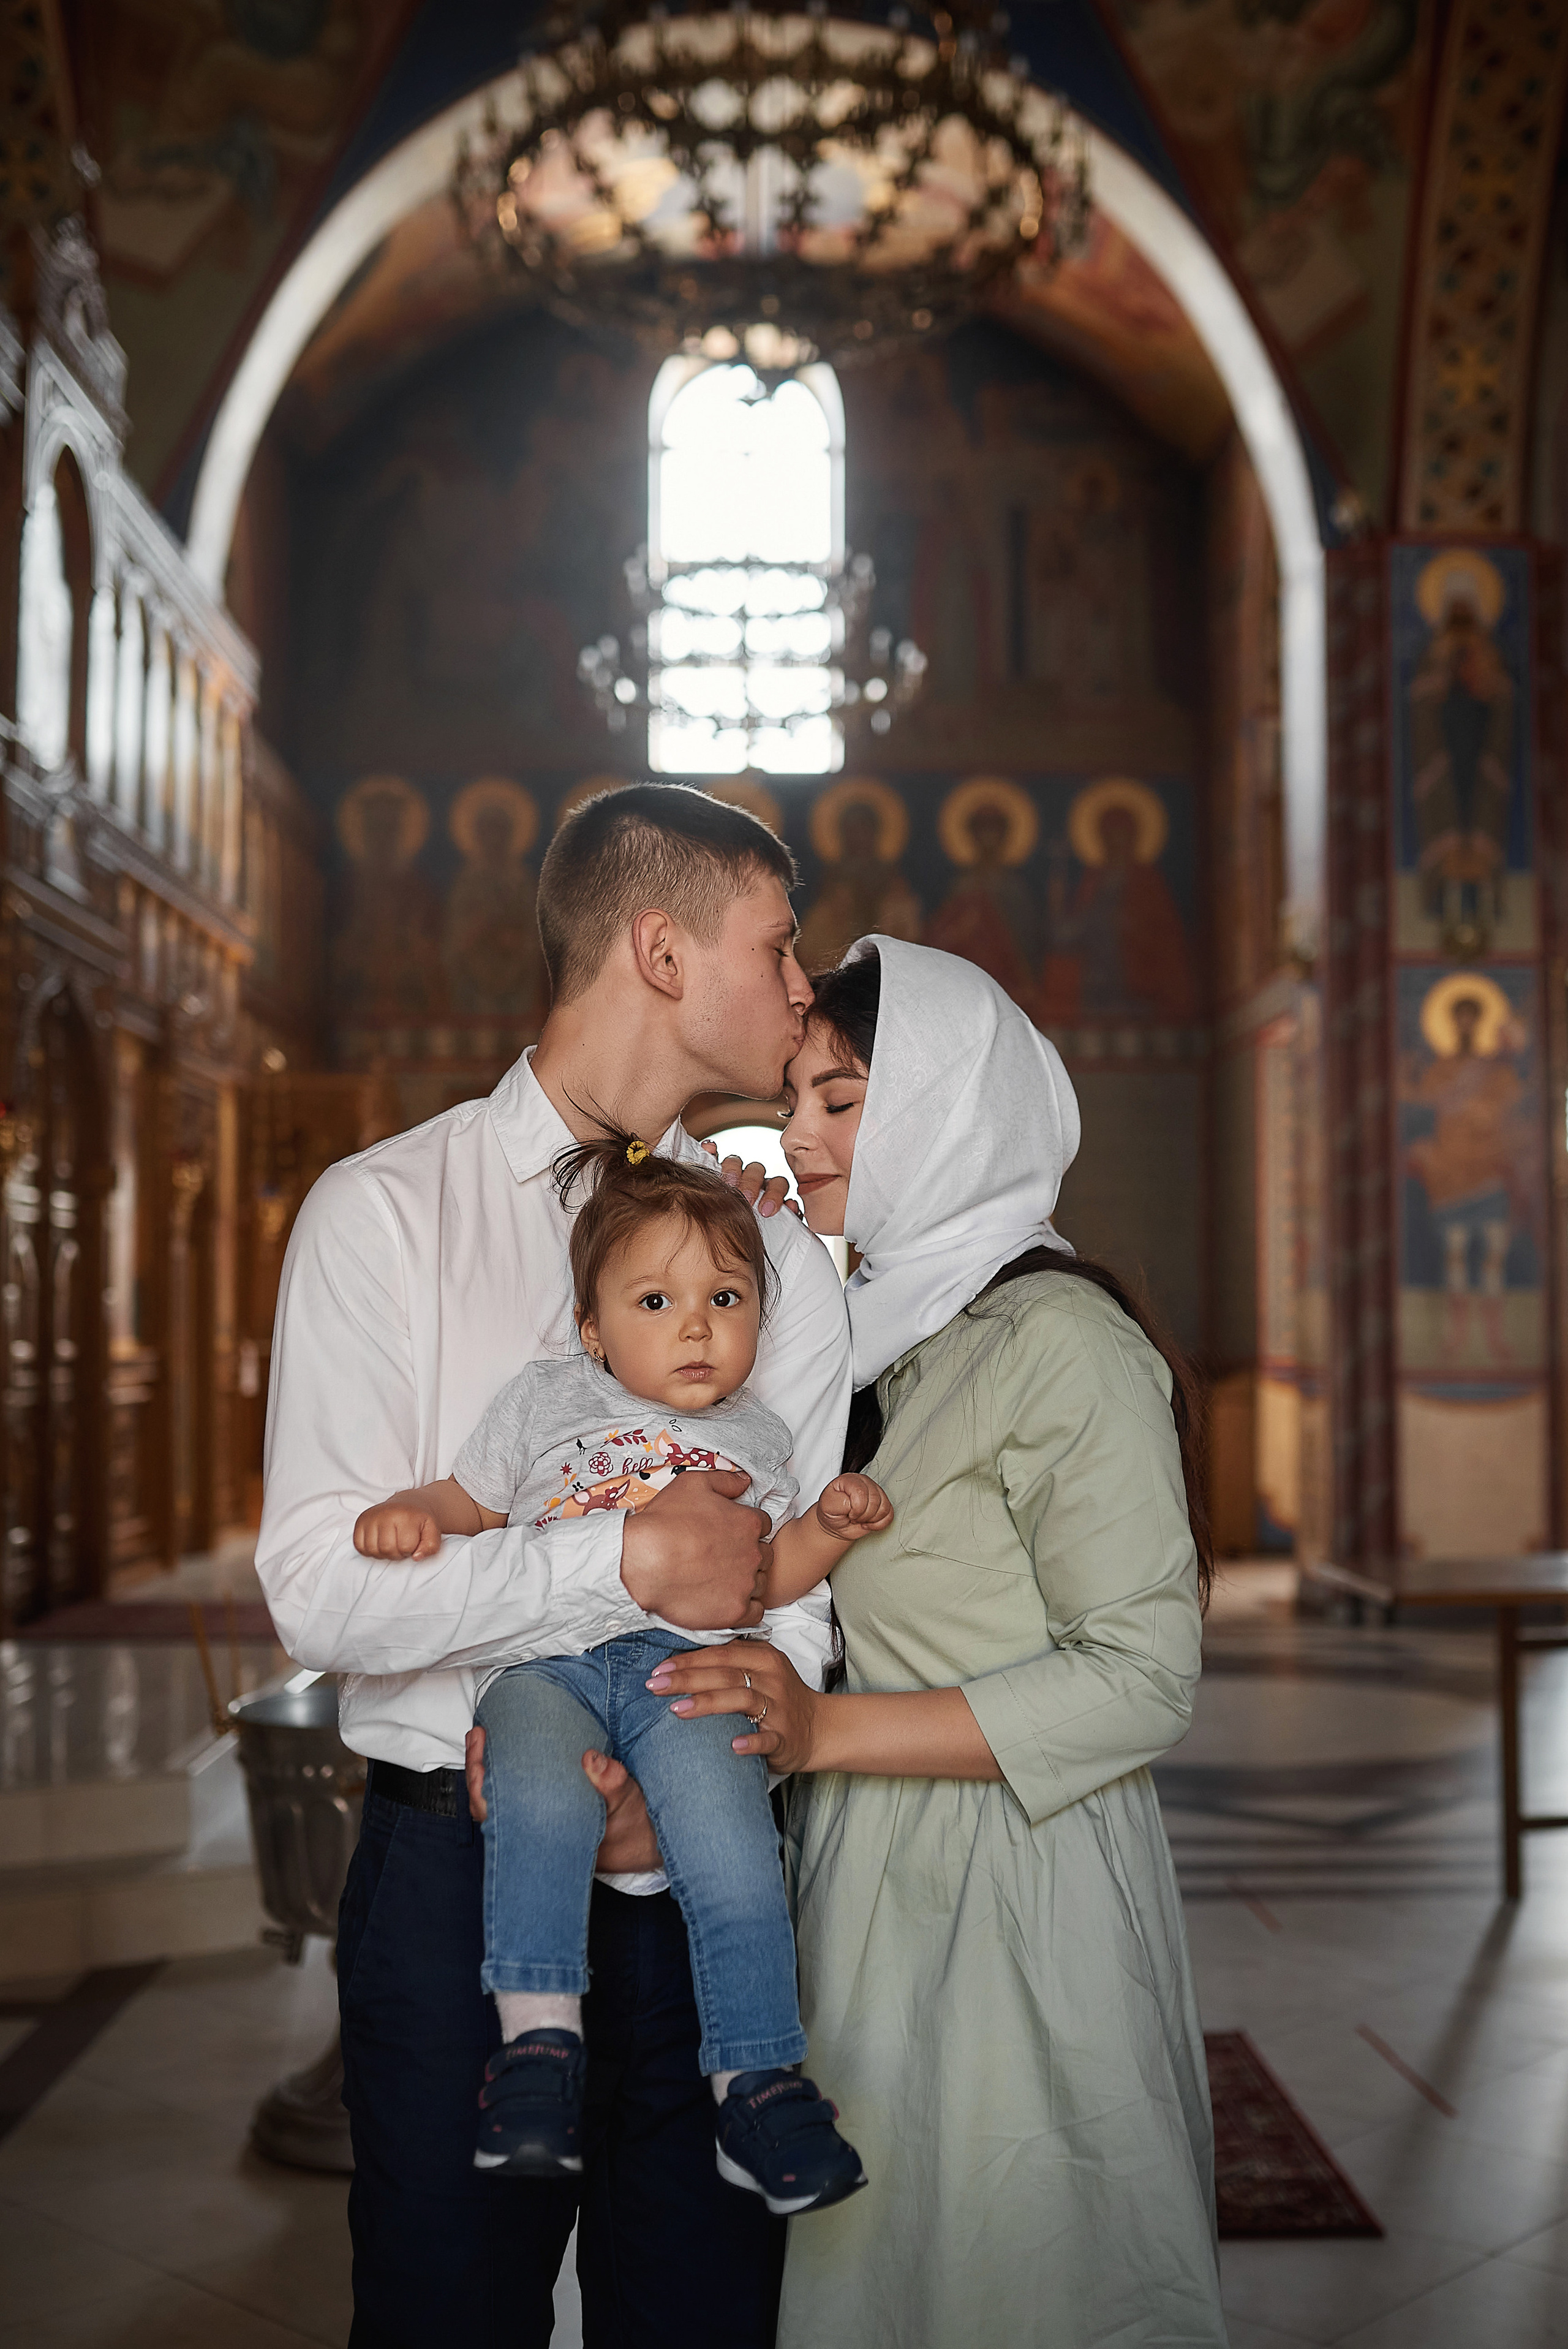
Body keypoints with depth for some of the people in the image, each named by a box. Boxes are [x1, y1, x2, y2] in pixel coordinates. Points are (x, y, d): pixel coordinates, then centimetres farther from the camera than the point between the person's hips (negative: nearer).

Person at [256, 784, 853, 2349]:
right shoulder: (385, 1213, -3)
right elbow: (321, 1589, -13)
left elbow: (799, 1576, -1)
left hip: (705, 1877, 3)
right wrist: (631, 1558, -19)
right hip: (458, 1865, -3)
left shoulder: (777, 1249, 9)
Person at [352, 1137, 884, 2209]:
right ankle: (540, 2040, -26)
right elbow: (468, 1500, 20)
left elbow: (763, 1578, 20)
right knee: (543, 1805, -33)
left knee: (732, 1852, -23)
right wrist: (411, 1512, -1)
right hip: (544, 1656, 0)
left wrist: (831, 1529, 3)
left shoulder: (757, 1435, 21)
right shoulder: (547, 1398, 17)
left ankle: (759, 2080, -11)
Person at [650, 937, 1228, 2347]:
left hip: (1016, 1908, -7)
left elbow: (1143, 1679, -17)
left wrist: (828, 1730, -22)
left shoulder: (1057, 1341, -13)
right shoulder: (859, 1334, 12)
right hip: (861, 1886, 7)